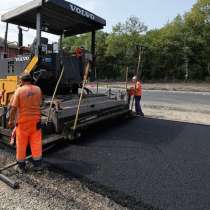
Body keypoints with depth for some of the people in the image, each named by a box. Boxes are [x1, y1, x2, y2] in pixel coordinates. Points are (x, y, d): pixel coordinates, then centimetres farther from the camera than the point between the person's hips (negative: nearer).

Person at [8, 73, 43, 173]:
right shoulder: (38, 89, -1)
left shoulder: (19, 90, -12)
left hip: (22, 121, -3)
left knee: (21, 144, 12)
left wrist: (11, 120, -4)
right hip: (35, 120, 3)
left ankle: (21, 166, 25)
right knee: (36, 143, 12)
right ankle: (38, 165, 23)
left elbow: (14, 107, -13)